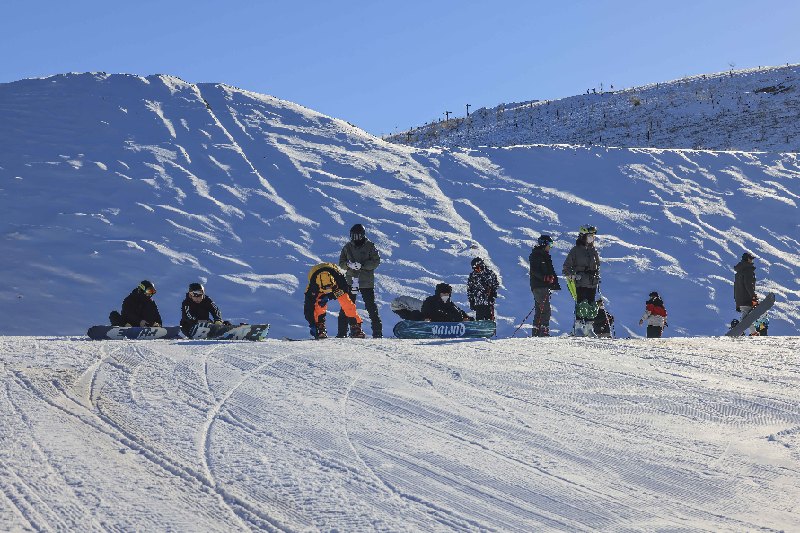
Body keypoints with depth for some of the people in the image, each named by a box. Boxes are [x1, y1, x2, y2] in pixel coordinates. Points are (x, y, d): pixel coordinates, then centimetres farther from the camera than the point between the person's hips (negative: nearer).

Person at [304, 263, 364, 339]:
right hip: (319, 292, -1)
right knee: (319, 307, -27)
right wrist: (312, 324, -34)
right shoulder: (312, 286, -40)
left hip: (338, 288, 1)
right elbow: (308, 306, -34)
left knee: (348, 305, -14)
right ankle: (320, 329, -16)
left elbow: (345, 288, -22)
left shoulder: (338, 276, -41)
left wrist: (330, 296, -35)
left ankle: (356, 328, -5)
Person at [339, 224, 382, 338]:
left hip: (367, 282, -2)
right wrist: (349, 265, -13)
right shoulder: (347, 247, 9)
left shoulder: (370, 246, 0)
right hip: (350, 281, 2)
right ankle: (342, 332, 4)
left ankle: (377, 332, 5)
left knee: (371, 307, -1)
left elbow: (376, 262, -6)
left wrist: (362, 265, -18)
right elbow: (341, 263, 9)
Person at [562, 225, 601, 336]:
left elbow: (597, 265, 26)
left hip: (592, 283, 5)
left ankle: (589, 327, 8)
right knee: (581, 304, -12)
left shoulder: (594, 250, 14)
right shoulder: (576, 250, -1)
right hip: (580, 282, -5)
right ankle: (578, 327, -8)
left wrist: (597, 276, 15)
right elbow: (566, 267, 0)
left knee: (591, 305, 3)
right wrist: (572, 275, -13)